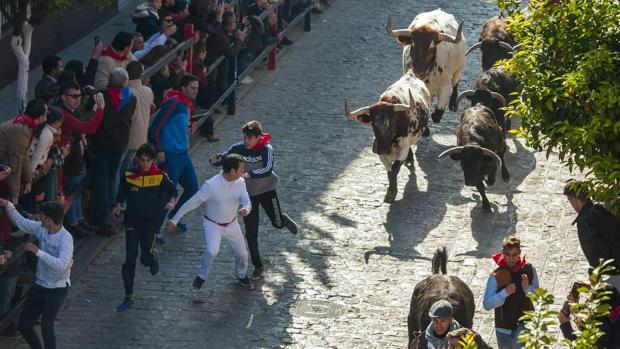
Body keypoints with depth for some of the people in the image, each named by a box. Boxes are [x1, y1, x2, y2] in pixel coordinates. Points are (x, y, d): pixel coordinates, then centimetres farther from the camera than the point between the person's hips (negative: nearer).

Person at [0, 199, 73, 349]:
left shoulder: (65, 238, -25)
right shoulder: (41, 228, -5)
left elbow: (61, 265, -37)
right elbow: (21, 222, 11)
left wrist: (38, 251, -36)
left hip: (57, 289, -7)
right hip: (39, 285, 7)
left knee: (46, 326, -19)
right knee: (24, 325, 7)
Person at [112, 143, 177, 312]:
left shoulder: (160, 176, -7)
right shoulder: (129, 175, -1)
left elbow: (172, 190, 6)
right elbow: (122, 192, 15)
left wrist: (172, 202, -13)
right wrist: (118, 206, -1)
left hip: (151, 221, -2)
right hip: (132, 220, 2)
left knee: (146, 259, -5)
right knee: (130, 259, -4)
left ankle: (153, 256, 35)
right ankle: (128, 297, 5)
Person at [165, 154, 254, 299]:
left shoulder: (240, 183, -14)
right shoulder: (211, 185, -30)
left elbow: (246, 202, -12)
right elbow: (192, 203, -23)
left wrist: (246, 209, -39)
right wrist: (174, 220, -20)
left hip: (232, 224, 5)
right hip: (213, 225, -5)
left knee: (242, 254, 14)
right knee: (212, 251, -29)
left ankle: (242, 276, 46)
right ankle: (199, 279, -7)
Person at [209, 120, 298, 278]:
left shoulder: (266, 149, -20)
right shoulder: (238, 148, -12)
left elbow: (268, 170, -34)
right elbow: (223, 157, -14)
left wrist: (249, 174, -48)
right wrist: (215, 160, -39)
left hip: (267, 190, -2)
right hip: (248, 193, 2)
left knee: (277, 223, 1)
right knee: (251, 233, 2)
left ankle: (285, 220, 41)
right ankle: (258, 266, 16)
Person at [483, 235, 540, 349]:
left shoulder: (529, 269, -4)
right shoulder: (496, 276, -11)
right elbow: (486, 304, -12)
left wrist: (527, 288, -17)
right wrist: (505, 293, -25)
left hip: (525, 322, -1)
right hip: (504, 327, 1)